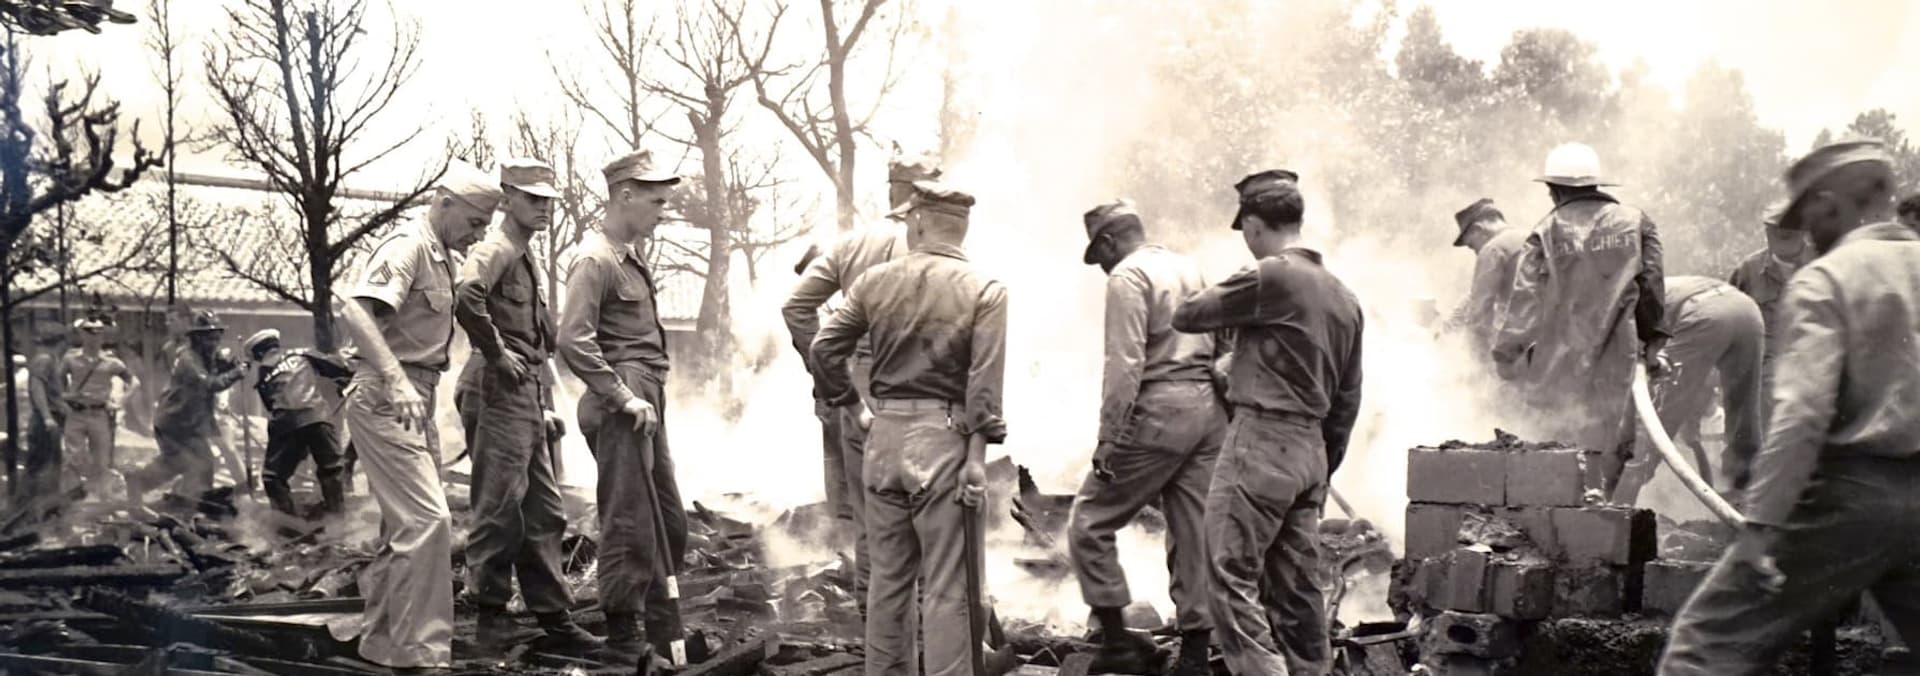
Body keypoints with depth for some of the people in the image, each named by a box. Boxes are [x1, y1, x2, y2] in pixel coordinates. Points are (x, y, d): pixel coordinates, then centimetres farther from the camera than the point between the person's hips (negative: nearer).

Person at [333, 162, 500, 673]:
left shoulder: (441, 257, 17)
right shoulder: (408, 246, -14)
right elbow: (354, 310, -29)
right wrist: (395, 378, -37)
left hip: (416, 402, 10)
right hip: (386, 400, -10)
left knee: (407, 526, 15)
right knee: (428, 520, -16)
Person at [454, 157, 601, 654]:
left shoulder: (529, 258, 19)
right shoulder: (496, 250, -10)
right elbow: (466, 299, -31)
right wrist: (497, 353, -22)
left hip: (533, 402, 9)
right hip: (505, 395, -9)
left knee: (543, 514, 10)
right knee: (500, 509, -4)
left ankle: (554, 618, 15)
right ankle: (492, 616, 4)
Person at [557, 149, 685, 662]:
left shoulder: (630, 259, 17)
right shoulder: (595, 261, -13)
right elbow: (574, 341, -22)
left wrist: (648, 397, 16)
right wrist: (624, 398, -21)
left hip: (645, 407, 10)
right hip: (621, 411, -10)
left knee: (668, 520, 14)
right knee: (630, 525, -3)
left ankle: (664, 630, 24)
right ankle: (624, 636, 7)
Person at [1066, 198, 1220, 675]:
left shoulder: (1127, 277, -6)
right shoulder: (1190, 269, 18)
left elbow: (1124, 366, -15)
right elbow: (1216, 345, 17)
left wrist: (1108, 439, -14)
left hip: (1160, 409, -8)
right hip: (1209, 407, 8)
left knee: (1089, 524, 1)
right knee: (1194, 531, 9)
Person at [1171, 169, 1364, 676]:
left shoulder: (1270, 277, -11)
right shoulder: (1343, 297, 15)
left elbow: (1186, 316, -4)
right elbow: (1347, 401, 19)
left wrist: (1217, 298, 17)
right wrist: (1324, 470, 25)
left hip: (1261, 442, -8)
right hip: (1310, 448, 8)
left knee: (1232, 577, -7)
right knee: (1297, 586, 11)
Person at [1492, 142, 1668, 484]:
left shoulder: (1546, 233, 0)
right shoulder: (1635, 223, 6)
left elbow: (1525, 301, -3)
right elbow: (1651, 287, 3)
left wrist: (1505, 355, 4)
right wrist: (1653, 341, 9)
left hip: (1562, 365, -1)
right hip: (1617, 357, 1)